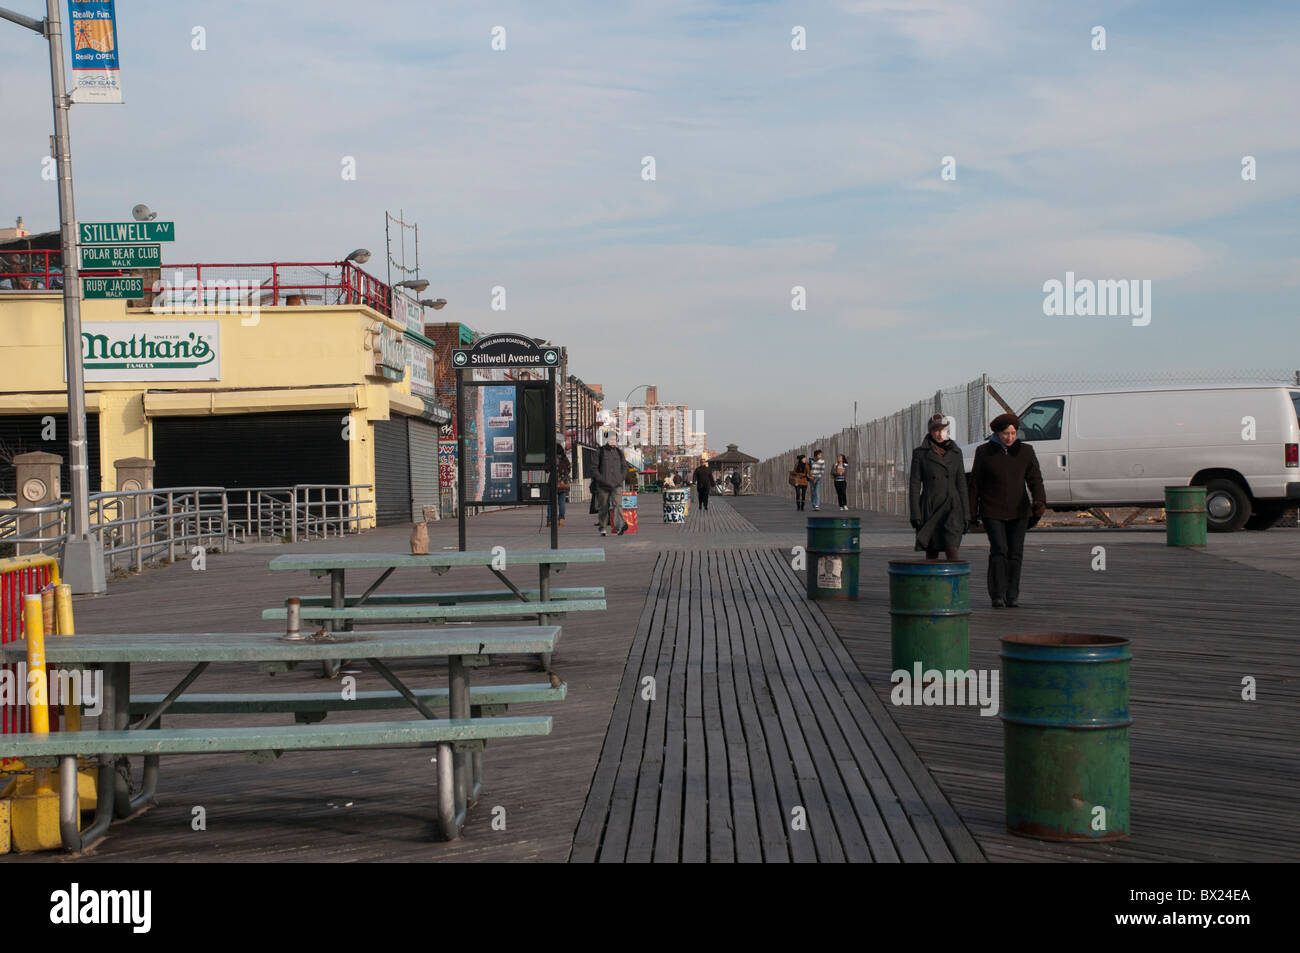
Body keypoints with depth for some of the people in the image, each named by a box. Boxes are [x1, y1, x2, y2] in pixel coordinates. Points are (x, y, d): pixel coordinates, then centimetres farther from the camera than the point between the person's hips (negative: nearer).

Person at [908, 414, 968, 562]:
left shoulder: (955, 452, 7)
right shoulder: (920, 453, 1)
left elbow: (961, 483, 9)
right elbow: (914, 485, -1)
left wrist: (965, 515, 5)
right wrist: (915, 515, -8)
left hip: (951, 510, 1)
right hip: (930, 509, -1)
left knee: (951, 552, -16)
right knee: (931, 556, 4)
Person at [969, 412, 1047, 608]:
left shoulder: (1025, 451, 1)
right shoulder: (985, 452, -2)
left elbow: (1035, 479, -5)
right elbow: (975, 483, 3)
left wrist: (1039, 501, -23)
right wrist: (972, 511, 2)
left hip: (1018, 511, 2)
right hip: (992, 511, -2)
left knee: (1015, 553, 3)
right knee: (999, 550, -14)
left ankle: (1012, 596, 14)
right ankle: (997, 596, -10)